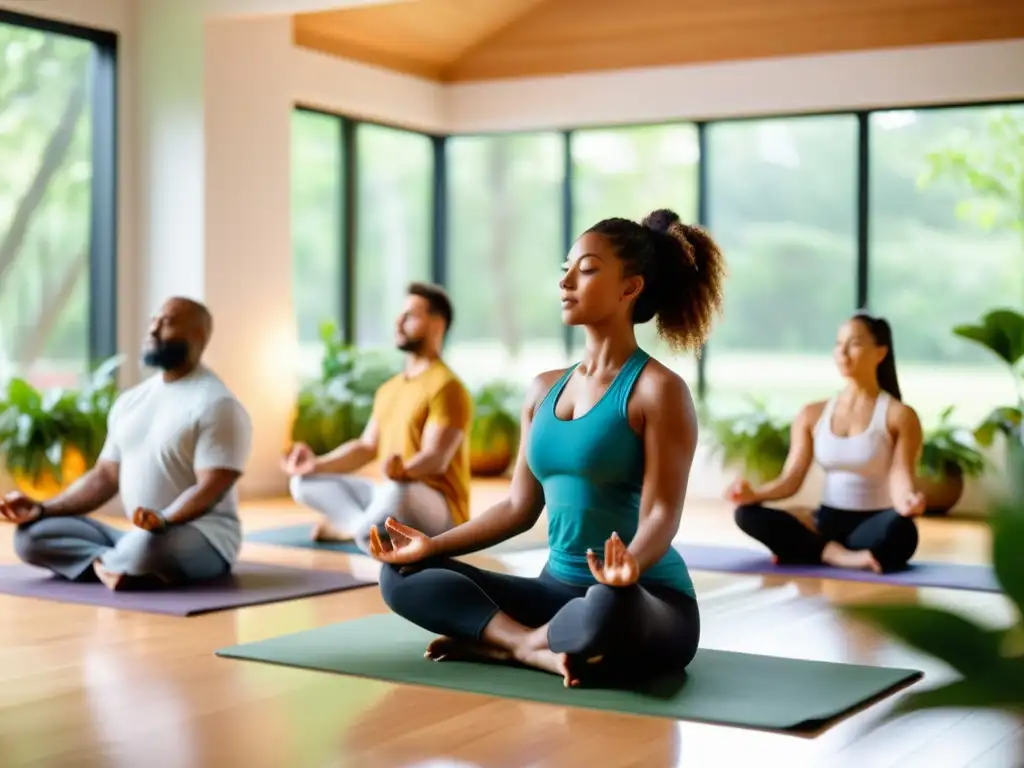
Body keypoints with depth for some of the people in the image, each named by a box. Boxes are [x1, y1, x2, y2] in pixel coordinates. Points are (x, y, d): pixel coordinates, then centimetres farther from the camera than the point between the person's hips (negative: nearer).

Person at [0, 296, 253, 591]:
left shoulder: (216, 404, -11)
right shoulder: (130, 400, 14)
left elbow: (210, 489, -20)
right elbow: (106, 476, 15)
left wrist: (163, 520, -38)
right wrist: (42, 508, 1)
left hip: (203, 539, -8)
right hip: (139, 537, 8)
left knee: (149, 545, -42)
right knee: (32, 534, -7)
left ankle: (103, 563, -10)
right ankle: (125, 566, -21)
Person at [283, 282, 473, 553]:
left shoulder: (446, 386, -13)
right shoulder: (390, 388, 16)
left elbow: (436, 458, -24)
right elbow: (366, 447, 17)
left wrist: (404, 471, -45)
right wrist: (317, 464, 3)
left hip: (439, 510, -9)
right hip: (391, 496, 9)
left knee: (397, 491, -43)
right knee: (303, 483, 3)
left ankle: (351, 526, -13)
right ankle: (372, 528, -15)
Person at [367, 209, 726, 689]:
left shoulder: (658, 389, -9)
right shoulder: (544, 389, 12)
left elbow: (661, 513, -17)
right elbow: (520, 506, 15)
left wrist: (630, 567, -38)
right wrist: (433, 545, 6)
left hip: (648, 603, -7)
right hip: (559, 589, 7)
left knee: (605, 610, -43)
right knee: (402, 576, -3)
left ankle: (500, 642, -13)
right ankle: (540, 651, -17)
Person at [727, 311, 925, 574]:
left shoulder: (899, 416, -4)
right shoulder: (812, 415, 9)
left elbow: (900, 479, -15)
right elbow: (791, 479, 2)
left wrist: (907, 501, -40)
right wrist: (753, 493, -18)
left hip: (873, 525, -4)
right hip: (826, 521, 4)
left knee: (899, 529, -41)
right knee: (747, 514, -21)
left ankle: (820, 550, -23)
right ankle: (841, 555, -29)